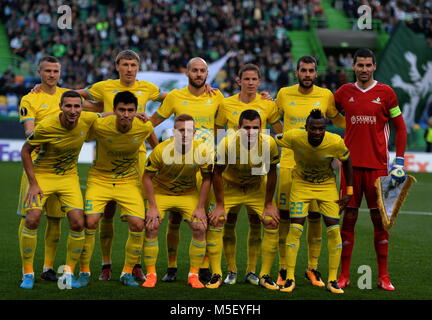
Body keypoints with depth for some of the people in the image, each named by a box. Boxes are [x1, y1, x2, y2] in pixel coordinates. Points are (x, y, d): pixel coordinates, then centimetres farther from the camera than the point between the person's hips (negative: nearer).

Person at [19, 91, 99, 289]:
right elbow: (25, 150, -10)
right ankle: (28, 273, -1)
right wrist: (33, 184, -14)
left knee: (78, 223, -11)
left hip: (69, 177, 3)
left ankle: (69, 272, 8)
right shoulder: (46, 126, -24)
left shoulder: (88, 120, -14)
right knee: (32, 219, -17)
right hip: (42, 174, -3)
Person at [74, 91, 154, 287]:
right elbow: (84, 138, -1)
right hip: (100, 178, -1)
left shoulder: (144, 127, -15)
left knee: (138, 225, -11)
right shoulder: (99, 126, -21)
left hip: (129, 181, 2)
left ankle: (127, 273, 9)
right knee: (90, 222, -15)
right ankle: (84, 271, 5)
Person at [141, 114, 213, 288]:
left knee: (199, 228, -13)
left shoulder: (201, 151, -19)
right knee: (151, 227, -17)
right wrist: (152, 207, -16)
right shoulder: (161, 150, -23)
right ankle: (151, 274, -3)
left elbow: (207, 179, -6)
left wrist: (200, 208, -9)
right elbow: (147, 177, -13)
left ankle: (193, 275, 0)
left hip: (189, 194, 1)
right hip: (161, 193, -1)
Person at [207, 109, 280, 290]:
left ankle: (265, 275, 4)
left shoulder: (269, 143, -26)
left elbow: (271, 173, -11)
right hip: (229, 187, -1)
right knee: (214, 222, -16)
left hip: (257, 188, 1)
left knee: (272, 224, -10)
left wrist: (268, 204, -8)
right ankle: (216, 275, -4)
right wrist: (220, 205, -16)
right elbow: (217, 174, -17)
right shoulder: (227, 144, -30)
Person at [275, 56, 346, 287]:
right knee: (285, 216, 0)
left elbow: (339, 121, 16)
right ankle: (283, 269, 11)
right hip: (288, 163, 0)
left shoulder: (325, 96, 2)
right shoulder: (284, 94, 5)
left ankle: (312, 269, 14)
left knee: (315, 217, 1)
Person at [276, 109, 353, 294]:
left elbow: (346, 161, -5)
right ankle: (290, 279, 1)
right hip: (301, 185, 0)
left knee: (334, 230, -8)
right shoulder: (294, 137, -26)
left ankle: (332, 280, 3)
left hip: (327, 186, 1)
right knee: (295, 228, -10)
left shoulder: (336, 142, -24)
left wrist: (349, 192, -3)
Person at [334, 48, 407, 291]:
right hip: (351, 164, 1)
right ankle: (344, 275, 8)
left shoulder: (386, 93, 2)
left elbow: (400, 127, 5)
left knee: (380, 218, 3)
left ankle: (383, 276, 9)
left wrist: (400, 160, -3)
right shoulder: (344, 93, 7)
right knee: (348, 218, 2)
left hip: (377, 165, -1)